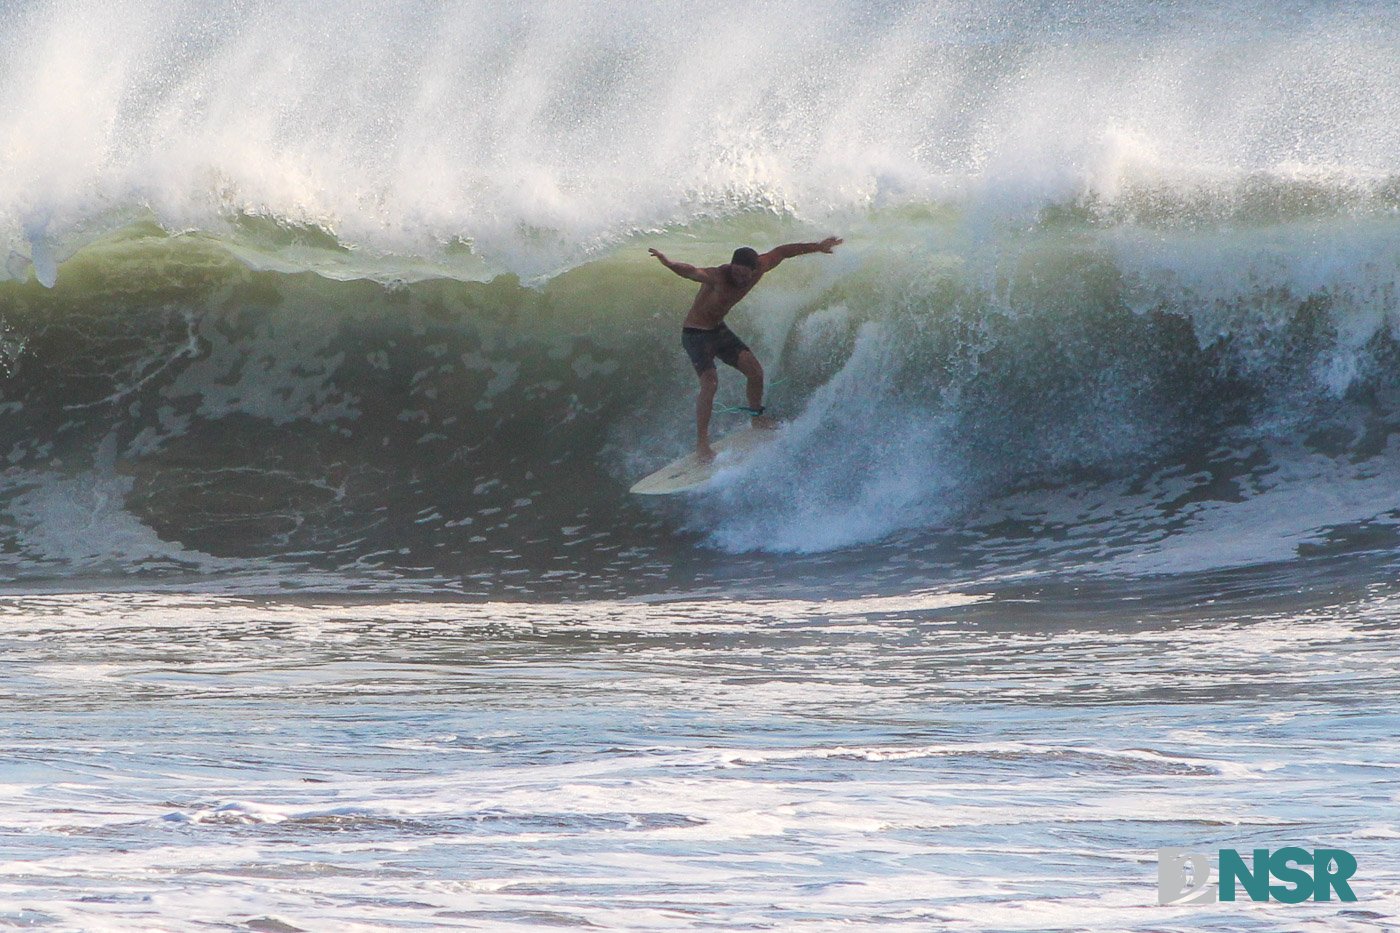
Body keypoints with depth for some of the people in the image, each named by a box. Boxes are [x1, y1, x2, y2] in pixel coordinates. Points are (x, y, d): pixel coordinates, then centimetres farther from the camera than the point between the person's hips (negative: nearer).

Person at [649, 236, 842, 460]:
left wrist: (818, 247, 14)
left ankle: (757, 418, 31)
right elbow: (693, 273, -54)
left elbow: (782, 252, 5)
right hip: (696, 334, -7)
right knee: (710, 383, -20)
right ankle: (701, 443, -14)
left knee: (755, 371, 6)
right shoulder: (719, 276, -34)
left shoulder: (759, 268, -13)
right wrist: (669, 264, -75)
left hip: (719, 330, 7)